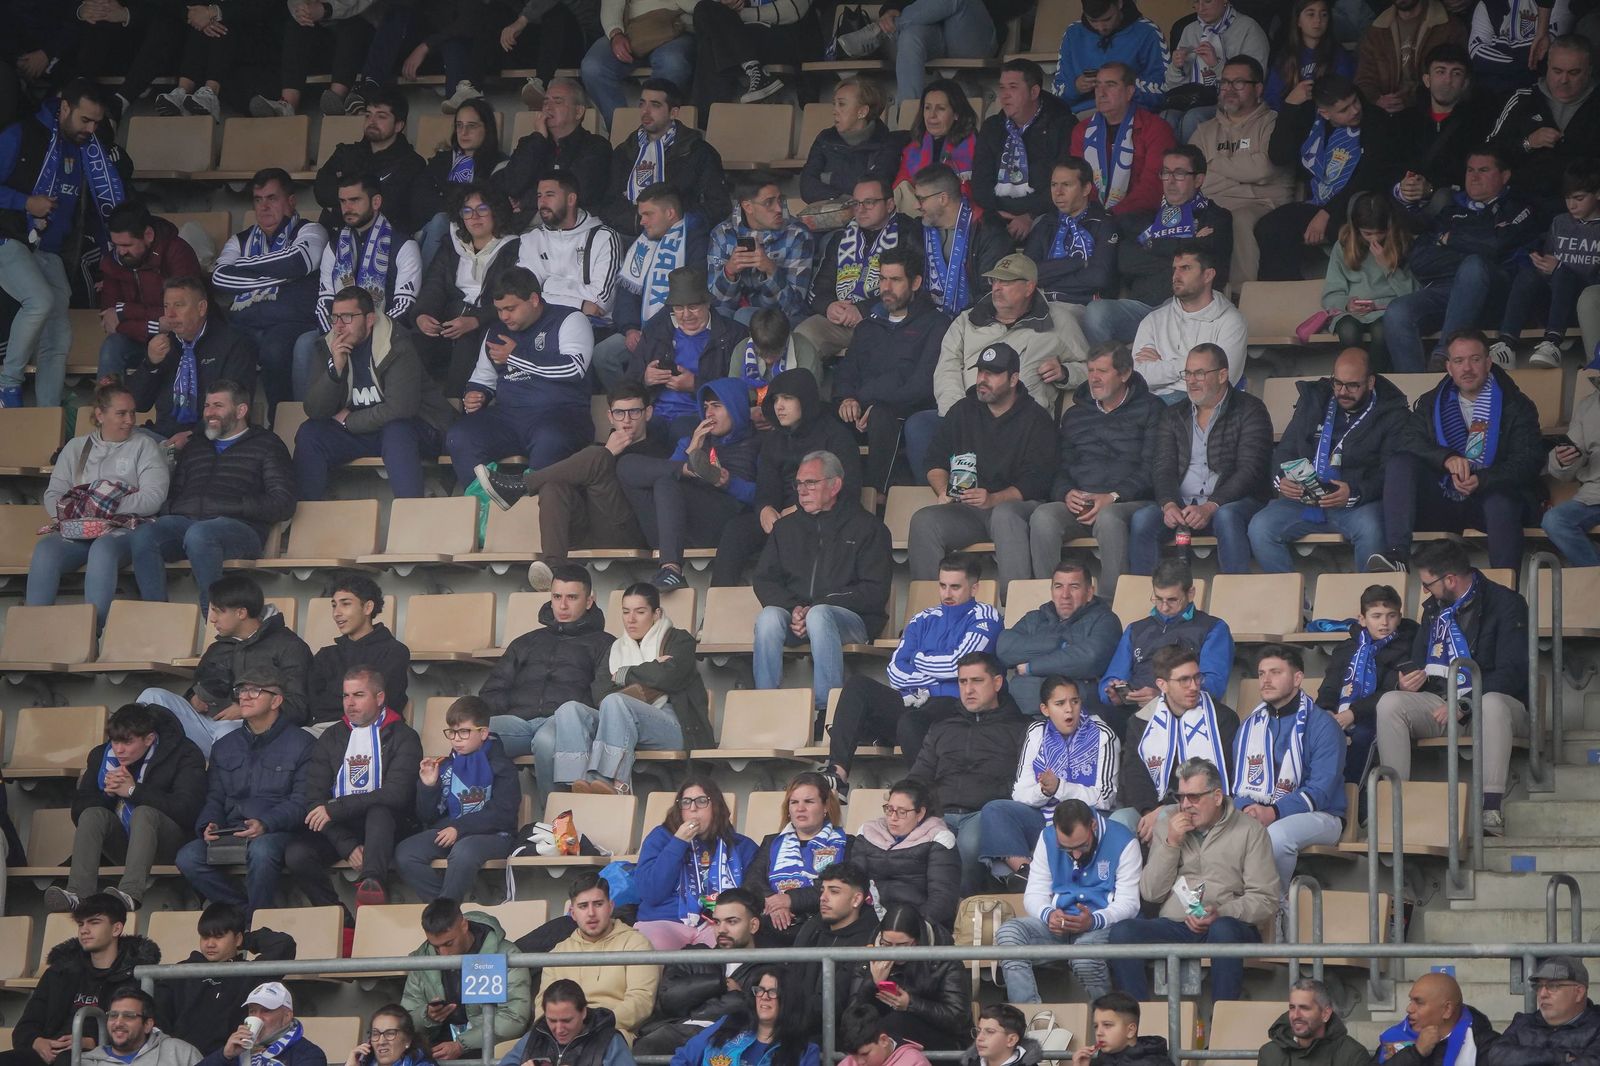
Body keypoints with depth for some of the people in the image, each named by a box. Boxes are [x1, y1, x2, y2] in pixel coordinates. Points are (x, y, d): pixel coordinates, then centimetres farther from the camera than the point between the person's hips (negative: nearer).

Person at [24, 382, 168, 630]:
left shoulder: (144, 446, 11)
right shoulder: (76, 447, 22)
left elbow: (153, 498, -3)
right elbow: (52, 495, 16)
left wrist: (106, 507, -11)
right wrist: (69, 511, -7)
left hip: (122, 529, -3)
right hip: (75, 530, 3)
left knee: (103, 548, -38)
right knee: (45, 549, -30)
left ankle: (93, 627, -44)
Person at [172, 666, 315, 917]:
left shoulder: (301, 744, 4)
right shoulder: (224, 746, 23)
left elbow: (302, 802, -5)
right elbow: (213, 799, 20)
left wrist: (265, 824, -21)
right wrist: (209, 825, -4)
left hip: (276, 832, -5)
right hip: (230, 831, 5)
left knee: (261, 850, -40)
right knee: (187, 857, -23)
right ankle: (244, 910, -13)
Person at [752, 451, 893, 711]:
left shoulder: (866, 527, 8)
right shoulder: (786, 527, 22)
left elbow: (875, 592, -1)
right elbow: (763, 580, 13)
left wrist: (817, 607, -11)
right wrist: (793, 609, -9)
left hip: (852, 618, -3)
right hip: (794, 617, 3)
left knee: (820, 616, -38)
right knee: (769, 616, -31)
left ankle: (826, 707, -39)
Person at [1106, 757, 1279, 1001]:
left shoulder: (1249, 831, 5)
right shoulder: (1167, 829, 16)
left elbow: (1265, 900, -1)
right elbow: (1150, 893, 8)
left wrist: (1221, 913, -17)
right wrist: (1171, 844, -3)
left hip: (1228, 922, -3)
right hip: (1174, 926, 3)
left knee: (1223, 930, -39)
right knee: (1122, 932, -24)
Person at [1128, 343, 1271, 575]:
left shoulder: (1249, 411, 3)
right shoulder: (1173, 416, 18)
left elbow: (1249, 470, -8)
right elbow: (1162, 467, 7)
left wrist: (1210, 508, -21)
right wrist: (1168, 505, -16)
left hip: (1229, 502, -4)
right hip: (1181, 504, 4)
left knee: (1227, 517, -38)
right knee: (1142, 520, -25)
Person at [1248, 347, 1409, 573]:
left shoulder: (1392, 415, 2)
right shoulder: (1313, 400, 15)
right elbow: (1285, 449, 18)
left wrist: (1355, 493, -24)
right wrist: (1281, 479, -5)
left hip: (1359, 502, -4)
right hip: (1304, 500, 4)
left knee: (1370, 529, -37)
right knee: (1260, 527, -22)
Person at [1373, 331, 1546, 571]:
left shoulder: (1516, 406, 7)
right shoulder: (1431, 403, 16)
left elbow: (1528, 461, -5)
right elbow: (1409, 441, -1)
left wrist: (1482, 480, -22)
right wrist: (1447, 459, -21)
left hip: (1490, 494, -3)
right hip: (1442, 502, 3)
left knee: (1502, 501, -39)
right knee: (1399, 464, -21)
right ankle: (1397, 556, -37)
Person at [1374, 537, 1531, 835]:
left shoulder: (1505, 603, -5)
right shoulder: (1434, 608, 17)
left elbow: (1511, 673, -14)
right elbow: (1418, 659, 25)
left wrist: (1463, 705, -22)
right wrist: (1410, 681, -1)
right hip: (1441, 703, 6)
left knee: (1492, 704, -41)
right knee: (1390, 703, -21)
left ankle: (1491, 808, -47)